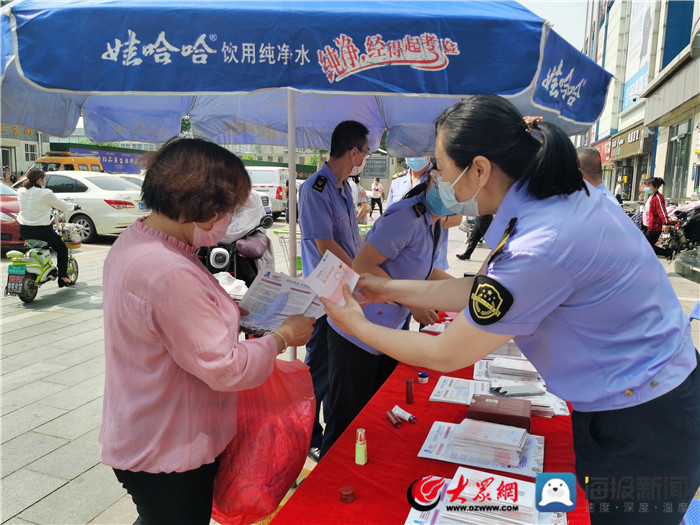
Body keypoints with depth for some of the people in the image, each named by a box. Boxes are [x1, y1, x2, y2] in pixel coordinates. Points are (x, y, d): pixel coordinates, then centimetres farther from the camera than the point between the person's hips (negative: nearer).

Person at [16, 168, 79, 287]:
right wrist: (74, 206, 17)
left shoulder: (20, 192, 3)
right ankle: (62, 277, 8)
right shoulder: (45, 194, -15)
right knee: (62, 249, 12)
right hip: (41, 230, -6)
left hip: (24, 230, 7)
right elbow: (61, 205, -4)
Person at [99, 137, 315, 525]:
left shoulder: (132, 242, 0)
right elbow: (226, 370, -28)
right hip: (169, 457, -9)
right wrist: (282, 338, -14)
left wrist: (229, 310, 5)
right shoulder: (170, 274, -34)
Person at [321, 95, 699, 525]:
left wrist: (358, 326, -8)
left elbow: (446, 356, -20)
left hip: (641, 428, -8)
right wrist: (390, 289, 6)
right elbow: (480, 288, 5)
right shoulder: (561, 199, -4)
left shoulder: (540, 247, -33)